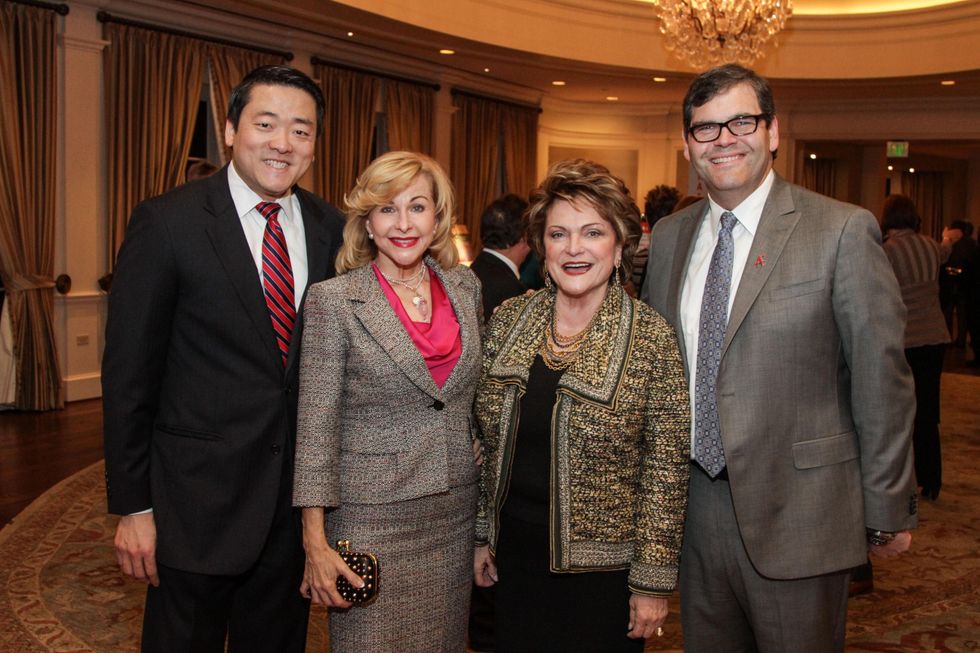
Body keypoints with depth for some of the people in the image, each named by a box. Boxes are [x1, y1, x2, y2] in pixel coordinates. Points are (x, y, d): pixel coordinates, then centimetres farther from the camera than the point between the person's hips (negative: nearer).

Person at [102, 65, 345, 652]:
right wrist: (133, 506, -9)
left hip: (298, 495, 4)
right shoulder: (167, 223, -11)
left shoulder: (331, 228, 1)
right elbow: (129, 376, -9)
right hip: (197, 501, -4)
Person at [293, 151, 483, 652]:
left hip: (455, 516, 4)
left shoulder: (465, 287, 4)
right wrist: (315, 543, -11)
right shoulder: (334, 300, -9)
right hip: (372, 517, -4)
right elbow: (316, 426, -9)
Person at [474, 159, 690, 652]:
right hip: (515, 555, 4)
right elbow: (488, 442, 7)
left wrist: (653, 580, -9)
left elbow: (666, 471, -10)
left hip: (602, 569, -3)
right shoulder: (507, 319, -1)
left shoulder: (651, 338, -13)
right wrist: (482, 534, 9)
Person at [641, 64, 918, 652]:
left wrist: (888, 511, -6)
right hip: (696, 510, 5)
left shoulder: (843, 231, -9)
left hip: (797, 515, -4)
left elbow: (882, 380, -8)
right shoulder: (669, 236, 7)